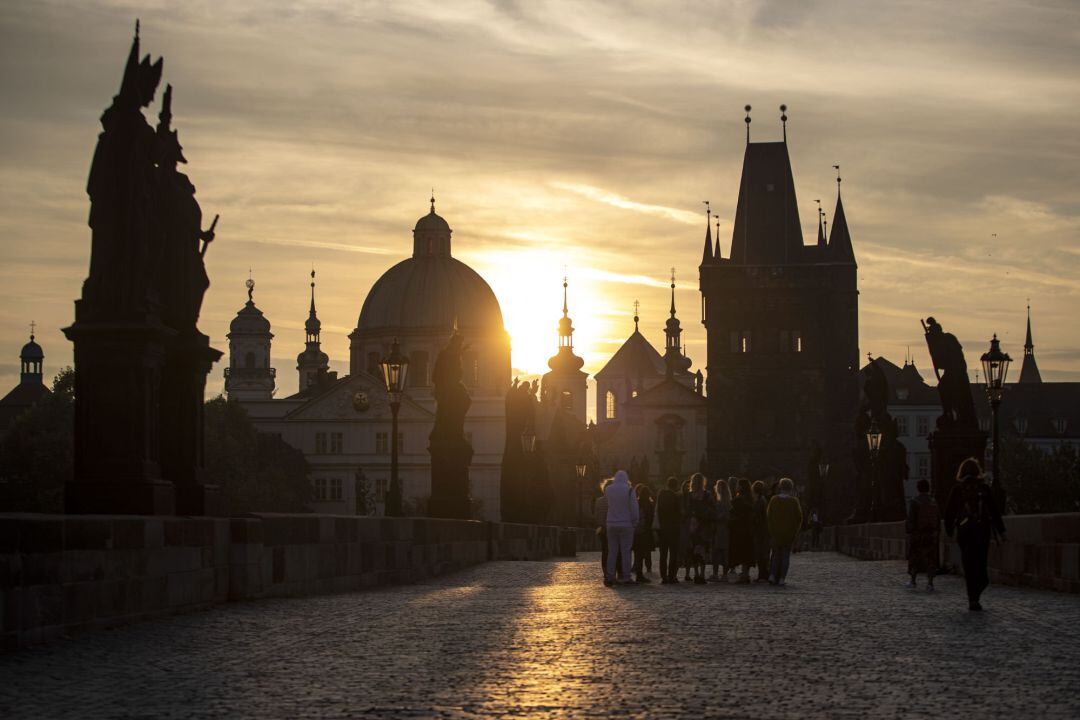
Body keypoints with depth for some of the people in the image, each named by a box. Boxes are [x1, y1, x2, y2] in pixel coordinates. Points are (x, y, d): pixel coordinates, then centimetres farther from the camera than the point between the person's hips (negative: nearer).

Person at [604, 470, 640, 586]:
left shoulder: (608, 489, 3)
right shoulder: (629, 490, -8)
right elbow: (634, 508, -8)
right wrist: (635, 523, 2)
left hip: (611, 524, 3)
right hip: (626, 524, -3)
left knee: (612, 551, 7)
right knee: (625, 551, 1)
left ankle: (609, 576, 3)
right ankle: (625, 577, -2)